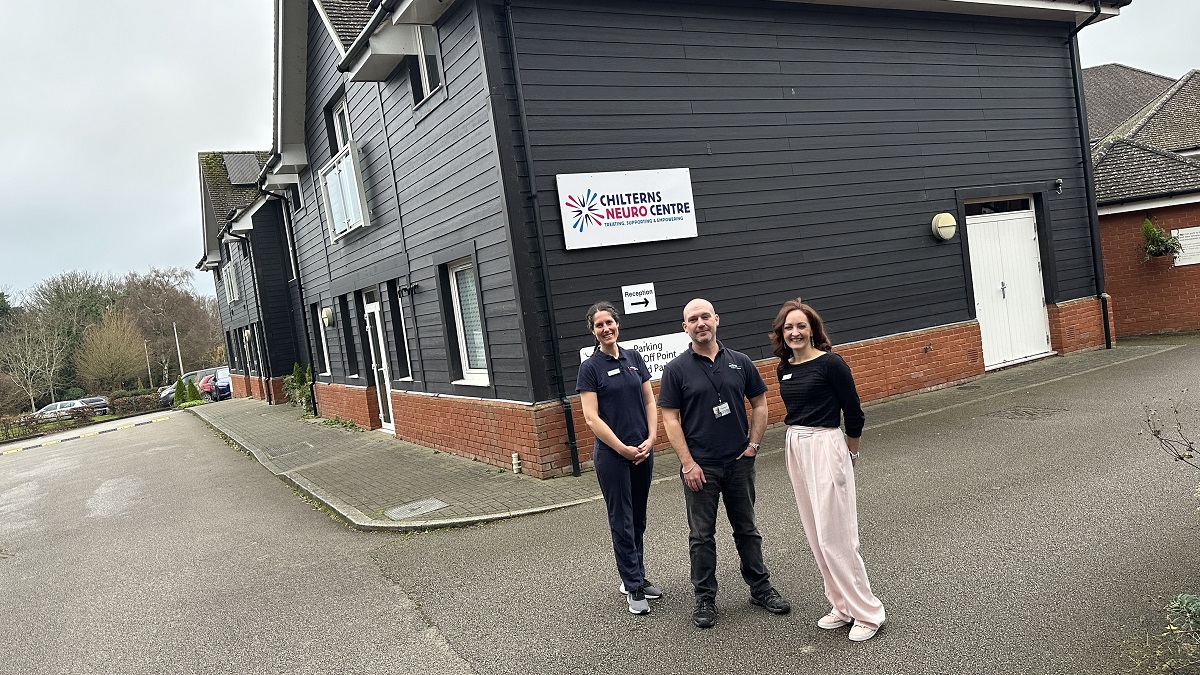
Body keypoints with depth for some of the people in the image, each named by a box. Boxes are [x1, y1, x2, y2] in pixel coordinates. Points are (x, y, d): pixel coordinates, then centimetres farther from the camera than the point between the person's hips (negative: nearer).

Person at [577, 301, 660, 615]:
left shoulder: (633, 358, 7)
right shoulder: (590, 367, -7)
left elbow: (649, 401, 8)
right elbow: (592, 418, -12)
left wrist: (650, 440, -5)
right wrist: (624, 449, -13)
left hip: (643, 451, 5)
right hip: (611, 455, -5)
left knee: (638, 519, 14)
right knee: (622, 521, 3)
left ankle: (635, 577, 29)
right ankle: (633, 588, 13)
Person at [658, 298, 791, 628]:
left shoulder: (739, 362, 2)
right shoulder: (676, 369, -6)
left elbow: (759, 403, 10)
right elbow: (670, 419, -7)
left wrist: (753, 444, 1)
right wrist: (688, 463, -12)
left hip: (739, 462, 3)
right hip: (700, 466, -2)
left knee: (747, 529, 16)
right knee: (702, 536, 7)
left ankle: (761, 588, 29)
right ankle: (705, 598, 20)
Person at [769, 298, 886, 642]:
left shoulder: (830, 363, -12)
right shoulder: (784, 369, 8)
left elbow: (854, 412, -7)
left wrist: (850, 453, 4)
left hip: (826, 447, -7)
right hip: (795, 448, 8)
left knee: (834, 535, -4)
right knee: (816, 534, 12)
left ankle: (868, 611, 10)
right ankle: (843, 606, 25)